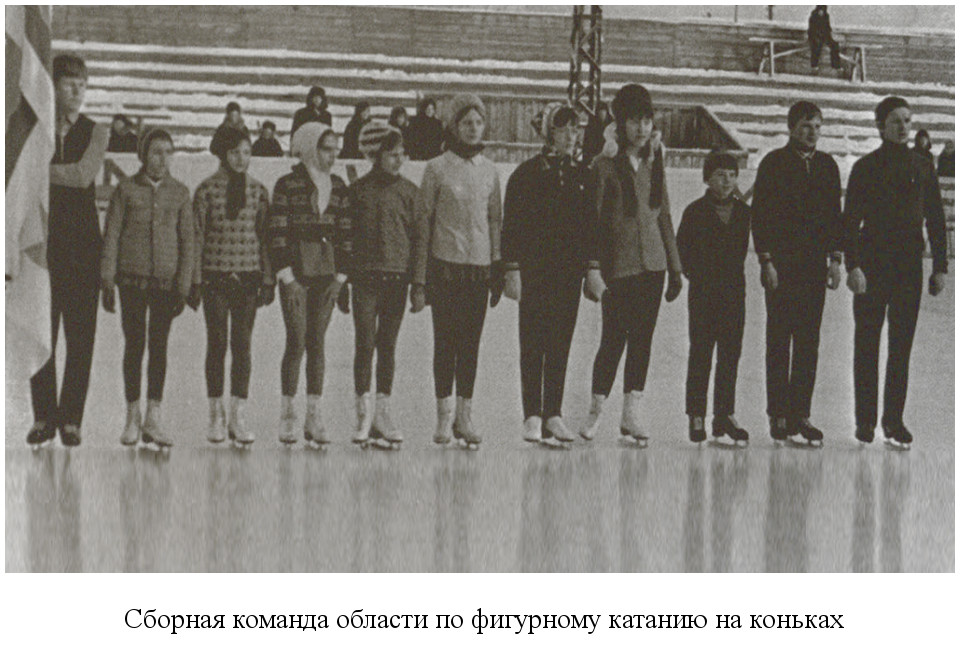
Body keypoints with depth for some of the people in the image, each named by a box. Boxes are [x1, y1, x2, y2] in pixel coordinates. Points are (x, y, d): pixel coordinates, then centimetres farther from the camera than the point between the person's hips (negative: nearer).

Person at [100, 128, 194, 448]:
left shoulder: (179, 192, 6)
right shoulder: (126, 189, 2)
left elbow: (187, 240, 6)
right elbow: (111, 236, 2)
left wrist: (184, 286, 0)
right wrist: (107, 281, -3)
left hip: (166, 279, 1)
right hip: (133, 278, -1)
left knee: (159, 346, 1)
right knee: (134, 344, 3)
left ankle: (153, 419, 5)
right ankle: (132, 418, 11)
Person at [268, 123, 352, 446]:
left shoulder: (338, 188, 10)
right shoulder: (287, 186, -3)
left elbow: (345, 234, 11)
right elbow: (277, 234, -6)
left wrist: (340, 277, 3)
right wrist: (288, 279, -10)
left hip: (326, 274, 4)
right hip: (296, 271, -4)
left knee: (317, 343, 5)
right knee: (297, 342, -6)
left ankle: (314, 417, 7)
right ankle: (287, 416, 1)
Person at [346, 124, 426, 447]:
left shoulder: (408, 191, 7)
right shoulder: (358, 190, 4)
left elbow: (420, 238, 7)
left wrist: (418, 284, 1)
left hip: (397, 277, 2)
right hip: (365, 277, -1)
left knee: (388, 346, 6)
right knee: (365, 344, -5)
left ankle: (382, 412, 12)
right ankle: (364, 413, 0)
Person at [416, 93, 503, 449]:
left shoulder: (489, 170, 10)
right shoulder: (437, 168, -2)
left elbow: (495, 219, 15)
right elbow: (422, 219, 0)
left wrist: (498, 269, 11)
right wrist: (421, 272, -4)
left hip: (480, 266, 3)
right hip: (446, 263, -3)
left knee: (471, 343, 4)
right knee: (445, 342, -1)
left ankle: (465, 416, 10)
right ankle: (444, 417, 5)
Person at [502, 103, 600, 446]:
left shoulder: (582, 175, 11)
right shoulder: (527, 173, -2)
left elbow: (591, 224, 13)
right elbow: (511, 224, -4)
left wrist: (594, 267, 5)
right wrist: (513, 270, -10)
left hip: (569, 269, 4)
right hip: (534, 269, -4)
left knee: (561, 344, 5)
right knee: (533, 343, -2)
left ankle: (553, 414, 9)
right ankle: (532, 417, 1)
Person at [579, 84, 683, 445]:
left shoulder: (654, 163, 11)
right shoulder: (606, 164, -5)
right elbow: (593, 219, -7)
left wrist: (675, 267, 14)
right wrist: (593, 269, -14)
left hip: (653, 262, 5)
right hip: (619, 262, -5)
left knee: (642, 340, 3)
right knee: (614, 338, -2)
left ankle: (631, 414, 7)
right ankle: (595, 411, 15)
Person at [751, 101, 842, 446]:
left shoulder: (827, 165, 12)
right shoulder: (773, 164, -2)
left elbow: (834, 214, 15)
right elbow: (760, 214, -4)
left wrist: (834, 259, 7)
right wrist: (766, 261, -10)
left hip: (814, 265, 4)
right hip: (781, 264, -4)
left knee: (809, 341, 3)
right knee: (779, 340, -2)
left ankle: (800, 415, 7)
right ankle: (779, 416, 2)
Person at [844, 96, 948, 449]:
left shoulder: (922, 167, 9)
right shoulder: (866, 167, 0)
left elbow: (935, 220, 11)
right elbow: (850, 220, -4)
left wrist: (940, 267, 5)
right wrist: (852, 266, -13)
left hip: (909, 264, 2)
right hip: (872, 263, -2)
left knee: (902, 345, 1)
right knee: (867, 344, 2)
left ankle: (894, 421, 6)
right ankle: (865, 420, 9)